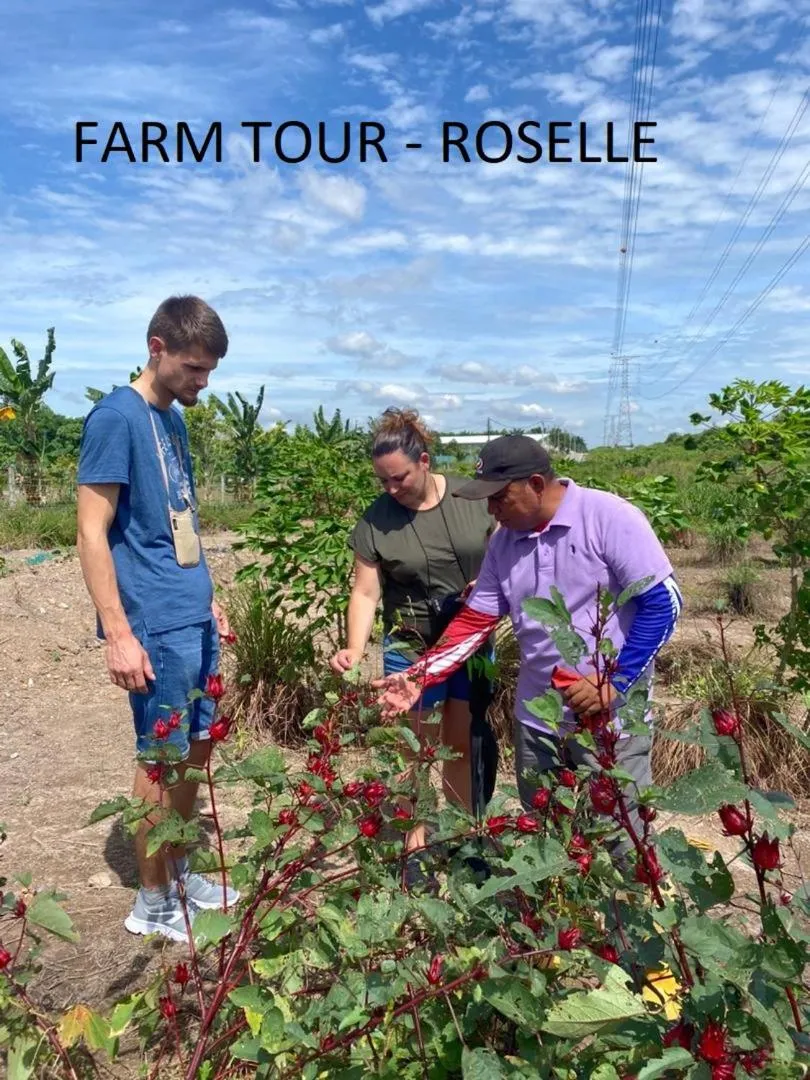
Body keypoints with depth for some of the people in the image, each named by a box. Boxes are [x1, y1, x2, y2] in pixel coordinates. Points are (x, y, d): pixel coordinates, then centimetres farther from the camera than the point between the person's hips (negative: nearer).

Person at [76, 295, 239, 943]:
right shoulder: (116, 416, -13)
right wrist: (119, 633, -19)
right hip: (155, 625, -8)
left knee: (197, 746, 16)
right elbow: (92, 534, -16)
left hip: (193, 619, 8)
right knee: (163, 759, 4)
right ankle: (153, 901, 22)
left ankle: (178, 873, 33)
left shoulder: (174, 418, 13)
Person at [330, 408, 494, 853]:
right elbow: (366, 592, -10)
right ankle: (415, 834, 30)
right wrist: (355, 649, -23)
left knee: (463, 744, 16)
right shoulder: (374, 521, -11)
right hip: (411, 650, -2)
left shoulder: (473, 498, -8)